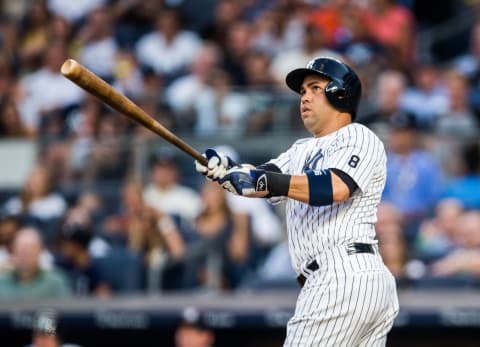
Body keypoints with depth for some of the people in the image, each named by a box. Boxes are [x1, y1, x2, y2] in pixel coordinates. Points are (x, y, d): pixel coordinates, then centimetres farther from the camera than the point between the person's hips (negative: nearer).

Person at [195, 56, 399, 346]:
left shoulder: (359, 137, 0)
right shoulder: (303, 150, 26)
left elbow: (336, 188, -20)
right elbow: (260, 179, 7)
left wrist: (261, 180, -30)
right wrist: (226, 168, -15)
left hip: (342, 279, -9)